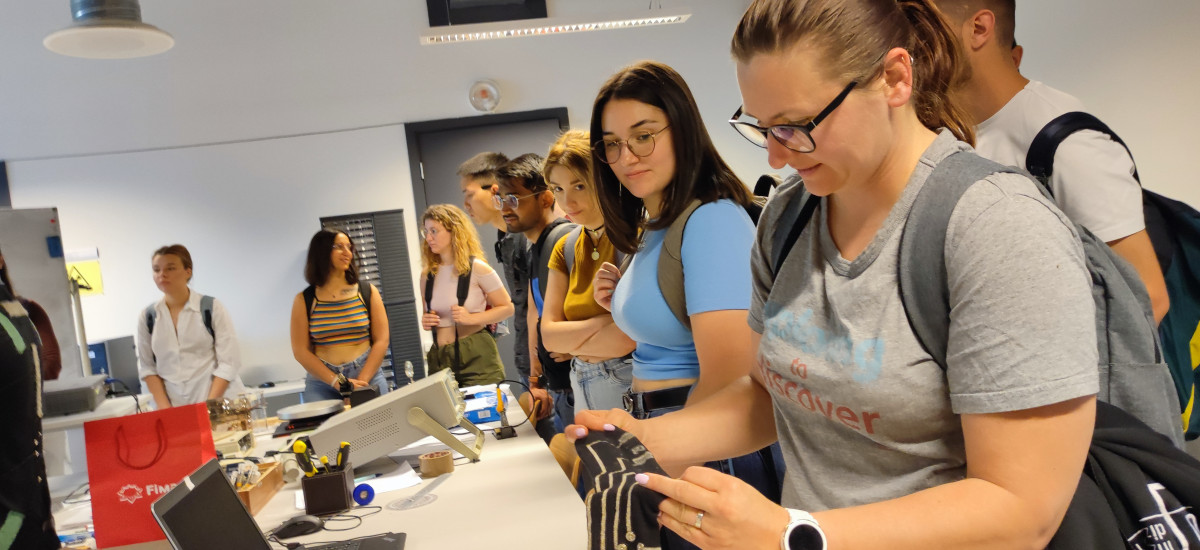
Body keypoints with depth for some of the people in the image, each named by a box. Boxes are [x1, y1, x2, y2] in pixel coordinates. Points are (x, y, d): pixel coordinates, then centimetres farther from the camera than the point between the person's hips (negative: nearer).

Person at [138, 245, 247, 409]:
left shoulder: (212, 308, -3)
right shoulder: (147, 317, 7)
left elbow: (229, 363, -6)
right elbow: (147, 367, 8)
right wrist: (164, 407, -4)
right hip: (172, 406, 2)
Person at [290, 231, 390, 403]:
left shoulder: (368, 292, 6)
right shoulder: (304, 300, 3)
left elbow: (381, 341, 1)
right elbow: (301, 351, -2)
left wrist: (361, 381, -12)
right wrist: (338, 382, -13)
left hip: (367, 377, 1)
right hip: (322, 382, -1)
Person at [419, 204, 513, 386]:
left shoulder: (477, 268, -6)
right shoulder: (427, 274, 9)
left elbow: (507, 308, -3)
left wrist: (472, 318, -15)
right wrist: (425, 322, 0)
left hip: (477, 355, -4)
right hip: (440, 358, 4)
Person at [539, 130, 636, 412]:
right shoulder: (566, 249, 8)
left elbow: (628, 338, -21)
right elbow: (549, 336, 1)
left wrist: (571, 342, -5)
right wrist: (607, 320, -15)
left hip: (631, 384, -6)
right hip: (584, 387, 6)